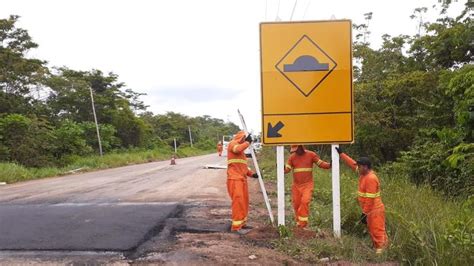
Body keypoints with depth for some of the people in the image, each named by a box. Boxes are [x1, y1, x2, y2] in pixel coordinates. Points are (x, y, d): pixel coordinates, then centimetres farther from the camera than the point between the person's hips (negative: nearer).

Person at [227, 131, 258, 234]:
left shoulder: (241, 150, 26)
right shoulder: (233, 144, -2)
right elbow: (237, 149, -27)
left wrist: (252, 174, 14)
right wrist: (248, 142, -15)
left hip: (242, 179, 10)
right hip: (235, 179, -9)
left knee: (244, 202, 12)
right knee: (238, 202, -11)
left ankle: (242, 224, 21)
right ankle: (236, 227, -7)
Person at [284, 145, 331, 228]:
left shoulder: (311, 155, -3)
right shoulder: (292, 157, 1)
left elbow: (321, 164, 0)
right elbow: (287, 169, -3)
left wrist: (330, 164, -16)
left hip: (307, 185, -3)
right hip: (296, 185, 3)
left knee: (305, 201, -18)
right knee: (296, 204, 8)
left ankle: (302, 224, -12)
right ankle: (299, 223, 26)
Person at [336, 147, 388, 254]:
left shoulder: (371, 179, -24)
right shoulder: (363, 173, 5)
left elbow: (370, 199, -25)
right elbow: (352, 163, 15)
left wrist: (365, 213, -22)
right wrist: (341, 153, 15)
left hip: (375, 210, -10)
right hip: (371, 210, 10)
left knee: (377, 231, -6)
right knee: (372, 231, 16)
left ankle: (381, 250, -2)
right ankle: (377, 247, 24)